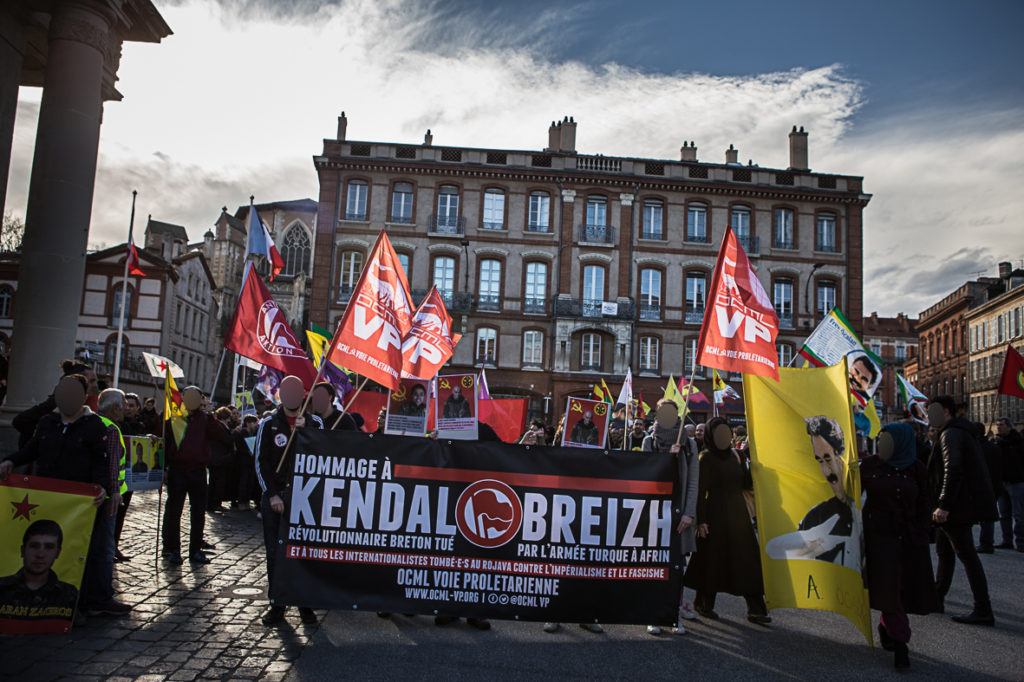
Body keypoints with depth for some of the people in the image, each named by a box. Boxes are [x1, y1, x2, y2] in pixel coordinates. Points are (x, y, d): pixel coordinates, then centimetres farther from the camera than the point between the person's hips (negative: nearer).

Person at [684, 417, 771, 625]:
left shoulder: (733, 455, 10)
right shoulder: (706, 458, -9)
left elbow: (744, 483, 13)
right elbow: (700, 490, -13)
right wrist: (701, 520, -18)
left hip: (738, 513, 6)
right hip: (715, 514, -6)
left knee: (747, 560, 3)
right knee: (713, 559, 3)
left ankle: (755, 609, 7)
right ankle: (703, 603, 21)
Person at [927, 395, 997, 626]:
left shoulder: (950, 434, -15)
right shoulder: (960, 432, 18)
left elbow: (953, 471, -25)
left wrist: (944, 505, -27)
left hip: (959, 505, -11)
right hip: (965, 503, 11)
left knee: (966, 554, -8)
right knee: (944, 550, 18)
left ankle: (983, 611, -6)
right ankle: (937, 599, 27)